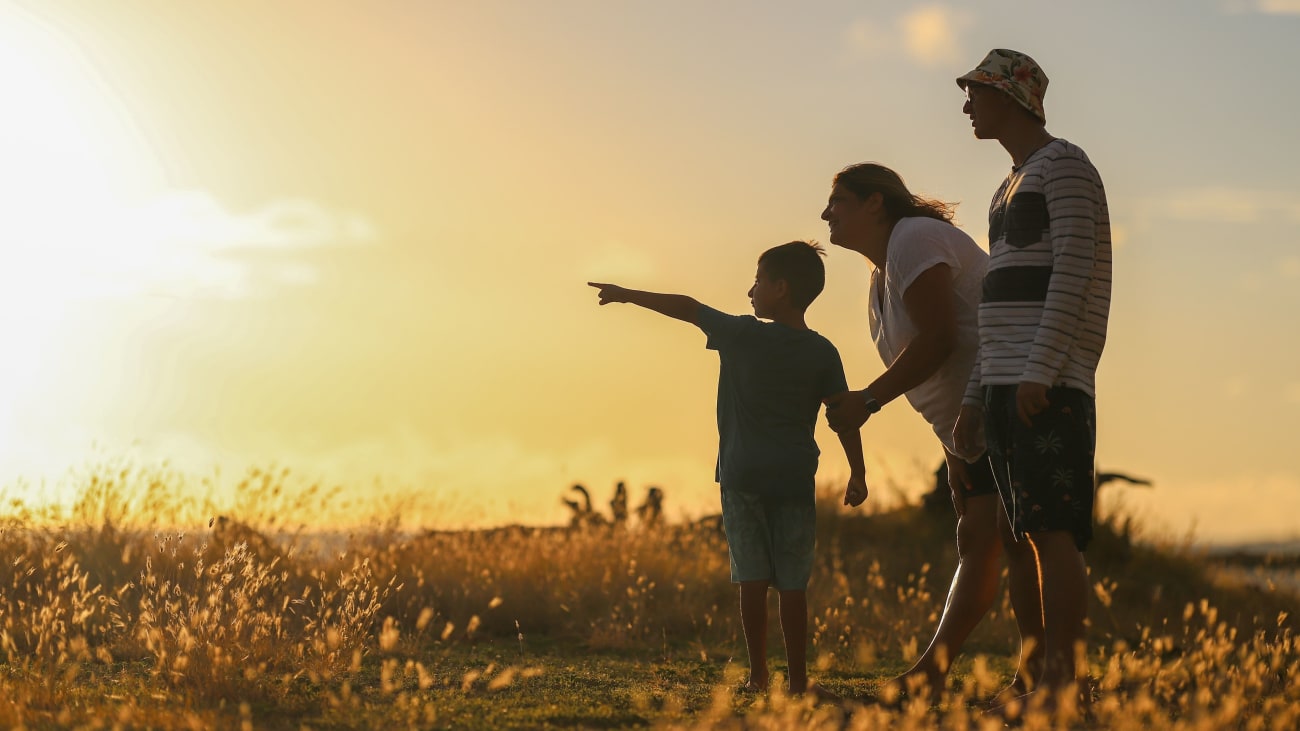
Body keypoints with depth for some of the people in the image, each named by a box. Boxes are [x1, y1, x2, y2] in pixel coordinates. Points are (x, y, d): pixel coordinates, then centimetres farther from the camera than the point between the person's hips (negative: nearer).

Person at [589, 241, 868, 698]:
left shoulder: (743, 335, -3)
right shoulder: (822, 353, 1)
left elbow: (686, 308, 4)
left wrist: (628, 295, 16)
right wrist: (857, 476, 7)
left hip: (742, 476, -1)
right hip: (794, 480, 1)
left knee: (752, 579, 2)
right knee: (792, 583, 1)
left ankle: (758, 676, 1)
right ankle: (798, 680, 1)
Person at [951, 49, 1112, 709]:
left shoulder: (1065, 164, -1)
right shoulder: (1010, 189, 26)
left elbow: (1073, 269, -13)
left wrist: (1040, 371, -21)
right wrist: (976, 396, 17)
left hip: (1051, 384, -9)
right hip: (1007, 384, 9)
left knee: (1052, 528, -14)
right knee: (1035, 535, 4)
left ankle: (1064, 676, -16)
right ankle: (1054, 677, 4)